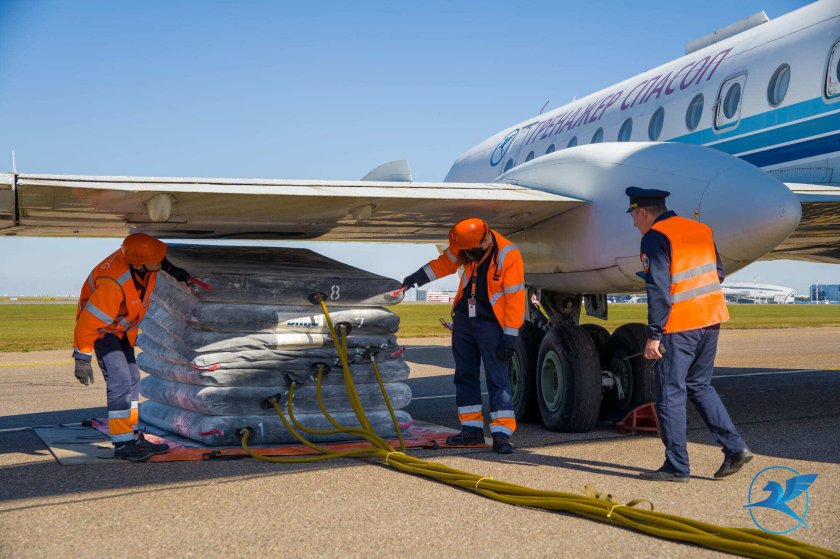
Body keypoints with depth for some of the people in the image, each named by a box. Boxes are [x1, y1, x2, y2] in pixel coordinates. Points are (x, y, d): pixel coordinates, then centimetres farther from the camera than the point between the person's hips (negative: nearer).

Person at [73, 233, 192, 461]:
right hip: (100, 329, -9)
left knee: (132, 380, 10)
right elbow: (88, 323, -33)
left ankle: (133, 437, 19)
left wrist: (170, 268, 5)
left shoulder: (137, 252, -20)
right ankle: (122, 444, -11)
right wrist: (82, 358, -27)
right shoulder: (114, 284, -40)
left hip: (120, 327, 9)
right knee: (119, 380, -16)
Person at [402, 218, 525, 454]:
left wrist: (509, 337, -20)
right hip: (464, 318, 7)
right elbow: (446, 262, 14)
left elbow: (515, 298, -20)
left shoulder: (507, 255, -23)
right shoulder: (467, 248, -6)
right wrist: (418, 277, 9)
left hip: (491, 324, -7)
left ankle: (501, 434, -7)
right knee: (465, 375, 10)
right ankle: (472, 429, 19)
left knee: (497, 378, -10)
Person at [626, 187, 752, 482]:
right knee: (699, 385, 19)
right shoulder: (700, 229, 14)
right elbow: (718, 274, 18)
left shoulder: (655, 238, -10)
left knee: (670, 394, 1)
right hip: (711, 319, 8)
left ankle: (677, 466, 5)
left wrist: (654, 334, -15)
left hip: (679, 325, -8)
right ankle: (735, 446, 10)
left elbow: (658, 290, -17)